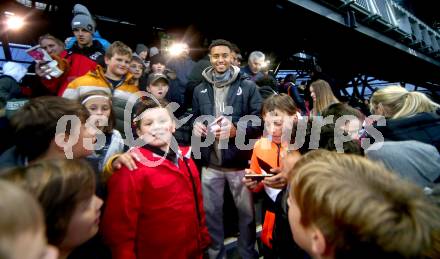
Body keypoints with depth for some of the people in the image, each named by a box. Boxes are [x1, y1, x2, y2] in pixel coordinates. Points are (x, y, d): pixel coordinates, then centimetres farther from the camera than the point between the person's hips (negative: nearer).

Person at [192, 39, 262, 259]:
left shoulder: (248, 86, -1)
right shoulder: (200, 90, 9)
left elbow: (260, 121, -5)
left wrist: (235, 129, -19)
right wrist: (196, 126, -4)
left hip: (240, 162, -2)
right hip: (210, 163, 3)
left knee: (246, 211, 13)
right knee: (211, 211, 15)